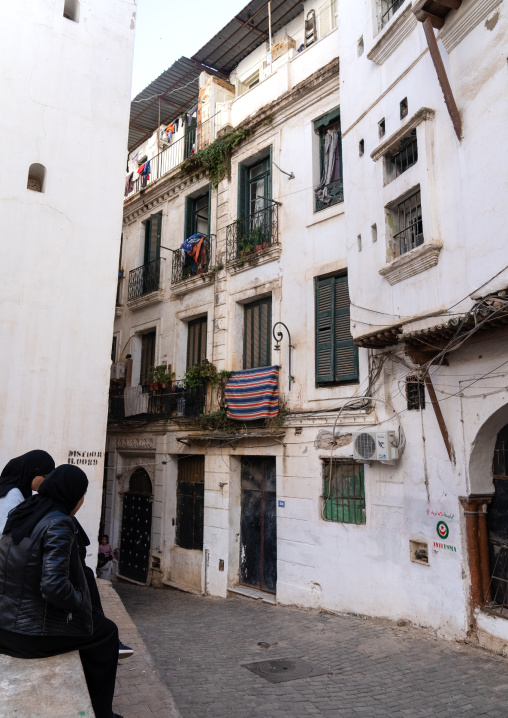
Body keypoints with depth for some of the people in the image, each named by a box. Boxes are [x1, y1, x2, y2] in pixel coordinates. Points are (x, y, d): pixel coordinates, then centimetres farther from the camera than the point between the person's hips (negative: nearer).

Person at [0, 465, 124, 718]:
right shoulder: (58, 523, -23)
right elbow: (54, 588, -30)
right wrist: (81, 601, -9)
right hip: (35, 633, -8)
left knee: (95, 622, 30)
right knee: (106, 632, 16)